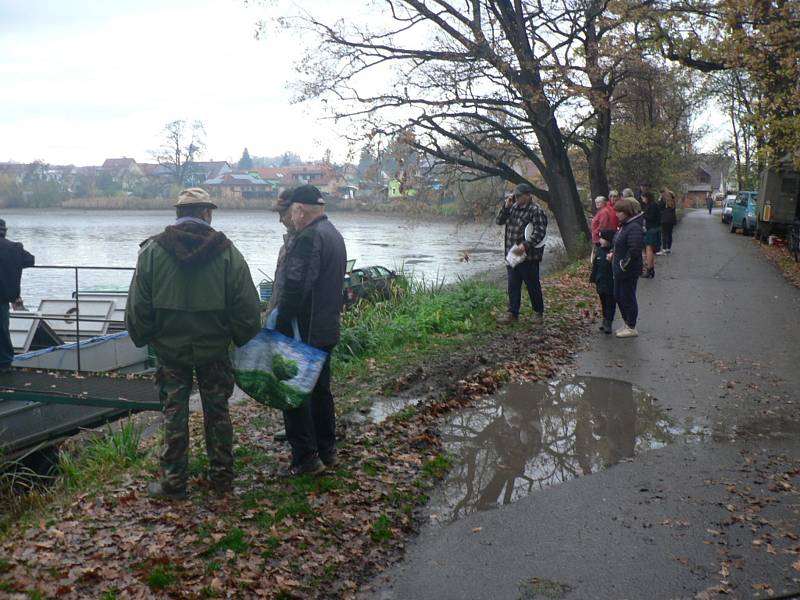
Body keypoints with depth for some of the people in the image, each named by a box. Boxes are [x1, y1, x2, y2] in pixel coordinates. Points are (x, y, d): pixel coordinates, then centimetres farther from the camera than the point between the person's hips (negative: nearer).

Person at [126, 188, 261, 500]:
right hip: (214, 348, 0)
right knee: (217, 411, 12)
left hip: (170, 348, 0)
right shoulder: (226, 251, -6)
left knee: (174, 414, 9)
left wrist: (142, 337, 12)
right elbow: (247, 306, -6)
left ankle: (173, 481, 15)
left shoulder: (152, 250, -5)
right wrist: (243, 340, 8)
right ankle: (222, 476, 22)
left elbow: (138, 304, -2)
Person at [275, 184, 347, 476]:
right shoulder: (334, 235, 14)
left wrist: (279, 323, -19)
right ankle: (327, 450, 25)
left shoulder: (308, 237, -18)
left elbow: (295, 287, -25)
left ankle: (305, 457, 3)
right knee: (320, 389, 17)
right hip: (326, 329, 10)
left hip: (303, 331, -10)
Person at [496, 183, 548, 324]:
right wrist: (506, 206, -2)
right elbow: (500, 221, 11)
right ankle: (512, 312, 16)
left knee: (533, 285, 5)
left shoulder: (536, 210, -12)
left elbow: (539, 232, -19)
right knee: (513, 285, 9)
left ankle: (538, 312, 19)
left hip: (528, 256, -7)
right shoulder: (513, 207, 12)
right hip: (512, 254, 7)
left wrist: (525, 245, -29)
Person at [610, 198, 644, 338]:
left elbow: (634, 250, -28)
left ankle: (631, 328, 11)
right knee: (618, 296, 17)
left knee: (628, 298, 0)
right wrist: (614, 254, 8)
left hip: (629, 272, -10)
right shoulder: (624, 225, 11)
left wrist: (624, 264, -20)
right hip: (619, 270, 10)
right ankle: (627, 324, 30)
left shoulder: (634, 228, -21)